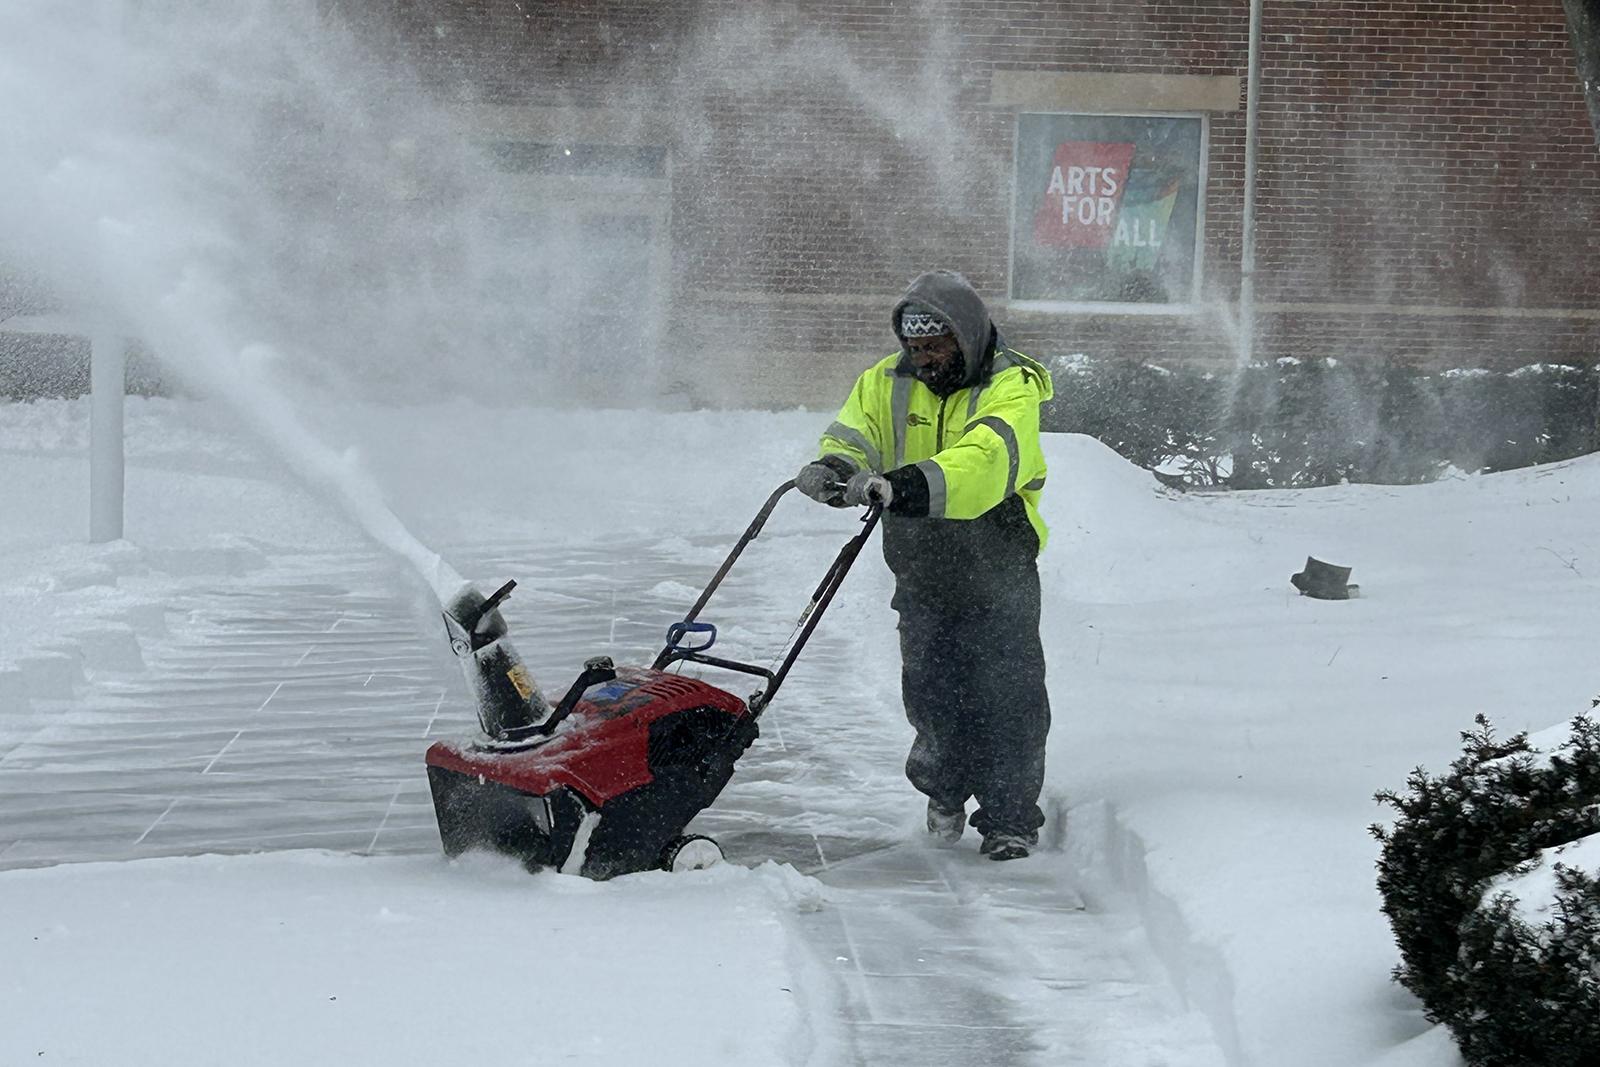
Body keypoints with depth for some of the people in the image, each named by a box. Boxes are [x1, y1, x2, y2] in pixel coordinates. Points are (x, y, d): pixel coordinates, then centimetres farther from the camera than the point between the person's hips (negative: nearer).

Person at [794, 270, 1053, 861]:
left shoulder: (1010, 390, -15)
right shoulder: (888, 383, 3)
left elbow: (986, 460, -33)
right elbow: (853, 434, -9)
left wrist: (908, 486, -49)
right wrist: (832, 468, -36)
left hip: (998, 572, -4)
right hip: (922, 572, 4)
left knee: (1007, 698, -3)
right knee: (930, 692, 9)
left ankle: (1010, 817, 10)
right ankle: (944, 789, 35)